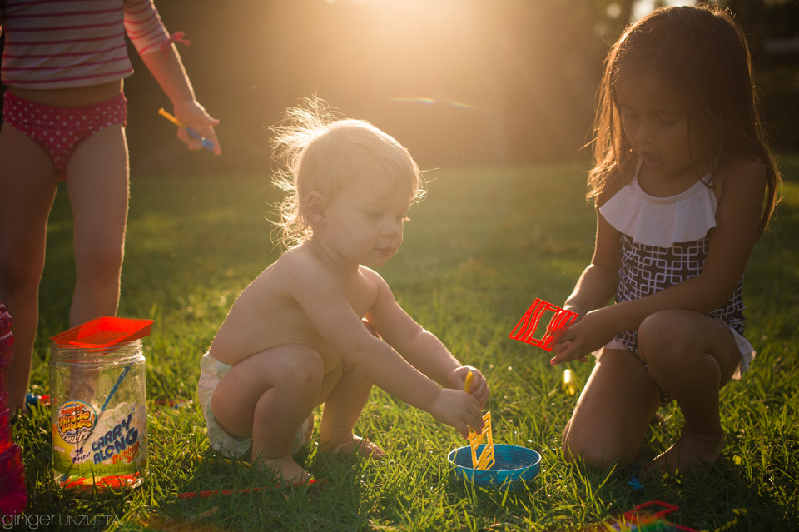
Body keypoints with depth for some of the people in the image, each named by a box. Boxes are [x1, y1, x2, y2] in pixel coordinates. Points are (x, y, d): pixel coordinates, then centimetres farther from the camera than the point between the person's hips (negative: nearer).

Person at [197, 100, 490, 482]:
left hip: (281, 388, 9)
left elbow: (411, 337, -3)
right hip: (227, 393, -9)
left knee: (369, 336, 4)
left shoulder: (367, 284, -4)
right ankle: (268, 453, -7)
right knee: (300, 362, -36)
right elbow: (361, 352, -40)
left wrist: (454, 373, -23)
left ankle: (335, 435, 22)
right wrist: (436, 400, -38)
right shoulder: (308, 273, -34)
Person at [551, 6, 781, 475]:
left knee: (664, 332, -39)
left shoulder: (740, 176, -17)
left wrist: (614, 318, -25)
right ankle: (644, 403, 24)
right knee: (590, 452, -13)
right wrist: (573, 311, -15)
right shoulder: (621, 177, -2)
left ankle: (706, 431, -5)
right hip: (630, 336, 4)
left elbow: (715, 286, -19)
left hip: (710, 333, -4)